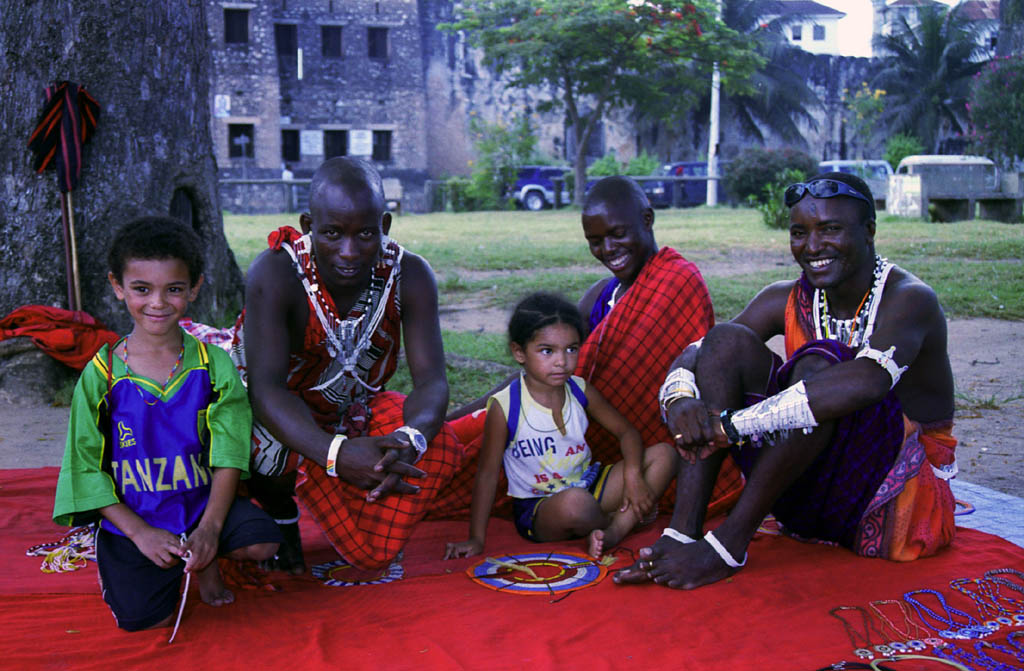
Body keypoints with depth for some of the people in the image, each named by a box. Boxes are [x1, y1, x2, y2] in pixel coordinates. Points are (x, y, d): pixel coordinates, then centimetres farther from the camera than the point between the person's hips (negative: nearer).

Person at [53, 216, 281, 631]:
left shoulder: (214, 365, -4)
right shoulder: (102, 374, -7)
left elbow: (228, 452, -7)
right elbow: (87, 466, -5)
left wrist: (210, 527, -19)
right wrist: (140, 533, -13)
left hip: (202, 501, 1)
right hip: (132, 518, -1)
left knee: (262, 541, -24)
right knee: (141, 619, -15)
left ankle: (205, 560, 9)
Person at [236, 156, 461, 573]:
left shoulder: (410, 276, -19)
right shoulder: (275, 275, -28)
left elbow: (431, 380, -25)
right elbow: (266, 387, -36)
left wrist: (410, 438, -49)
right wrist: (335, 453, -54)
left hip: (354, 412, 3)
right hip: (279, 417, -3)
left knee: (440, 448, -22)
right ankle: (277, 506, 4)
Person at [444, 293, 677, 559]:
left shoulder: (581, 391, -2)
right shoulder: (504, 407, -15)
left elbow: (626, 431, 7)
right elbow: (488, 473, -10)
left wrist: (633, 476, -12)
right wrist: (477, 539, -10)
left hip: (589, 486, 5)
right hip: (537, 508, -5)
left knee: (664, 454, -6)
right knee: (575, 503, -40)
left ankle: (614, 532, -20)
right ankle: (629, 518, -4)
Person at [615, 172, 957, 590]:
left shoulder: (911, 300, -16)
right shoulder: (786, 301, 2)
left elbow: (869, 381, -37)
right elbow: (694, 355, -4)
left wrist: (732, 425, -38)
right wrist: (680, 399, -29)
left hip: (899, 504, -5)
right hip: (813, 496, 6)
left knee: (820, 360, -30)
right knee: (727, 339, -11)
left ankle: (729, 544, -26)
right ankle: (682, 532, -21)